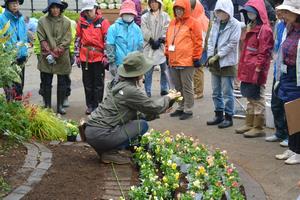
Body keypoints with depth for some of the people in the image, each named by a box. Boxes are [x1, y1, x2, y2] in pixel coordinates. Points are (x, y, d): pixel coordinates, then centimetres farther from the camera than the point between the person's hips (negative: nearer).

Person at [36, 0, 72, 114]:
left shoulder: (66, 22, 0)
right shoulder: (42, 21, -1)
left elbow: (66, 40, -4)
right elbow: (42, 39, -3)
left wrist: (56, 53, -13)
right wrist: (49, 53, -12)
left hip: (62, 58, 1)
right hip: (46, 58, 0)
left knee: (62, 83, 8)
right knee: (46, 83, 5)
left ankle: (60, 106, 19)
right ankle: (47, 106, 16)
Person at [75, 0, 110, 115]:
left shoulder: (103, 22, -4)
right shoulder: (81, 23, 6)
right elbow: (78, 39, 12)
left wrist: (106, 55, -9)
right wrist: (77, 55, 10)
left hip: (99, 57, -3)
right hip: (85, 58, 4)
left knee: (98, 83, 3)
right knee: (87, 83, 9)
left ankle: (97, 105, 11)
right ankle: (90, 105, 19)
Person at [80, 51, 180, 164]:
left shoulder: (118, 84, 13)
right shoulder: (131, 90, -16)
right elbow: (154, 107, -7)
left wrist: (161, 110, 19)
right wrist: (168, 98, 13)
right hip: (100, 135, -9)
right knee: (143, 125, -2)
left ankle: (106, 149, 10)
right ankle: (110, 152, -5)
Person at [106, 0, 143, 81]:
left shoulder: (137, 29, 8)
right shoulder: (113, 28, -4)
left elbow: (140, 47, 12)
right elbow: (109, 47, -6)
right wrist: (112, 63, -11)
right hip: (119, 65, -4)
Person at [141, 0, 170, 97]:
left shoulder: (165, 16, 7)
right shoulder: (145, 17, 6)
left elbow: (166, 30, -1)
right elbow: (145, 32, -2)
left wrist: (159, 41, -12)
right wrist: (152, 41, -11)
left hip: (162, 46, 1)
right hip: (149, 47, 0)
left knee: (164, 69, 4)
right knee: (148, 70, 1)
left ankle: (164, 89, 16)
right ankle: (148, 92, 7)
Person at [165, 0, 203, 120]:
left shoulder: (193, 23, -7)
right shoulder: (173, 23, 14)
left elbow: (198, 42, -9)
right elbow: (168, 40, 21)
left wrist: (196, 58, -10)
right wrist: (167, 54, 18)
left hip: (187, 61, -7)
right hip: (173, 61, 7)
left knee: (187, 87, 0)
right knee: (178, 87, 15)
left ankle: (188, 110, 9)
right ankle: (181, 108, 26)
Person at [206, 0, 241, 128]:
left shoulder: (235, 25, -9)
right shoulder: (216, 23, 11)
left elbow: (232, 44, -14)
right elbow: (211, 40, 11)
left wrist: (217, 56, -14)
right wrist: (210, 55, -2)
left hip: (227, 63, -7)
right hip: (214, 62, 7)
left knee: (227, 93, -2)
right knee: (216, 92, 13)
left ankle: (228, 117, 8)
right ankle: (219, 114, 24)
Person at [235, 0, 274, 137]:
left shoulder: (264, 30, -14)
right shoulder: (251, 28, 16)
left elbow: (264, 52, -18)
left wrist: (257, 68, -20)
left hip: (256, 72, -9)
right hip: (248, 71, 9)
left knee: (257, 99, -1)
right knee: (250, 98, 16)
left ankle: (258, 128, 7)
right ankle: (249, 124, 27)